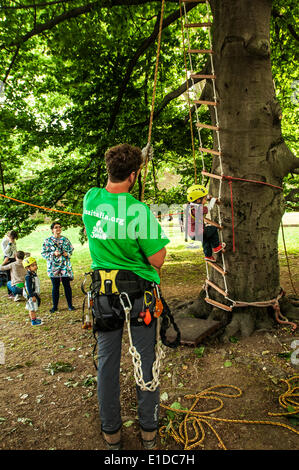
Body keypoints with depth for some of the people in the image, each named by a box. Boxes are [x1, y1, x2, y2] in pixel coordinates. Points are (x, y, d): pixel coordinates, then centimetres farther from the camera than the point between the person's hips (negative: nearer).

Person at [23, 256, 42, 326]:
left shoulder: (34, 274, 7)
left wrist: (38, 294, 25)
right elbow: (29, 287, -24)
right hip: (31, 295, -9)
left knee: (33, 308, 21)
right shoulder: (28, 276, -23)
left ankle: (33, 318, 34)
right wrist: (32, 296, -23)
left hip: (35, 294, 9)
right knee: (33, 308, 0)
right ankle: (33, 321, 8)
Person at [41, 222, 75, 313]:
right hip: (53, 267, -1)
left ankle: (70, 305, 15)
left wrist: (67, 254, -7)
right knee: (55, 287, 7)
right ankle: (54, 306, 19)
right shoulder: (48, 241, 2)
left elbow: (71, 249, 14)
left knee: (67, 285, 4)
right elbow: (43, 253, 1)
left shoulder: (65, 239, 7)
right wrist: (53, 254, -14)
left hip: (65, 266, 1)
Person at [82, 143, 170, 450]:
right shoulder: (139, 211, -22)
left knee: (107, 359, 15)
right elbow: (158, 259, -16)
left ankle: (111, 432, 32)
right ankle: (149, 431, 30)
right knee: (145, 358, 12)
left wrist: (133, 162, 23)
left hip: (103, 289, 5)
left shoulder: (90, 199, -5)